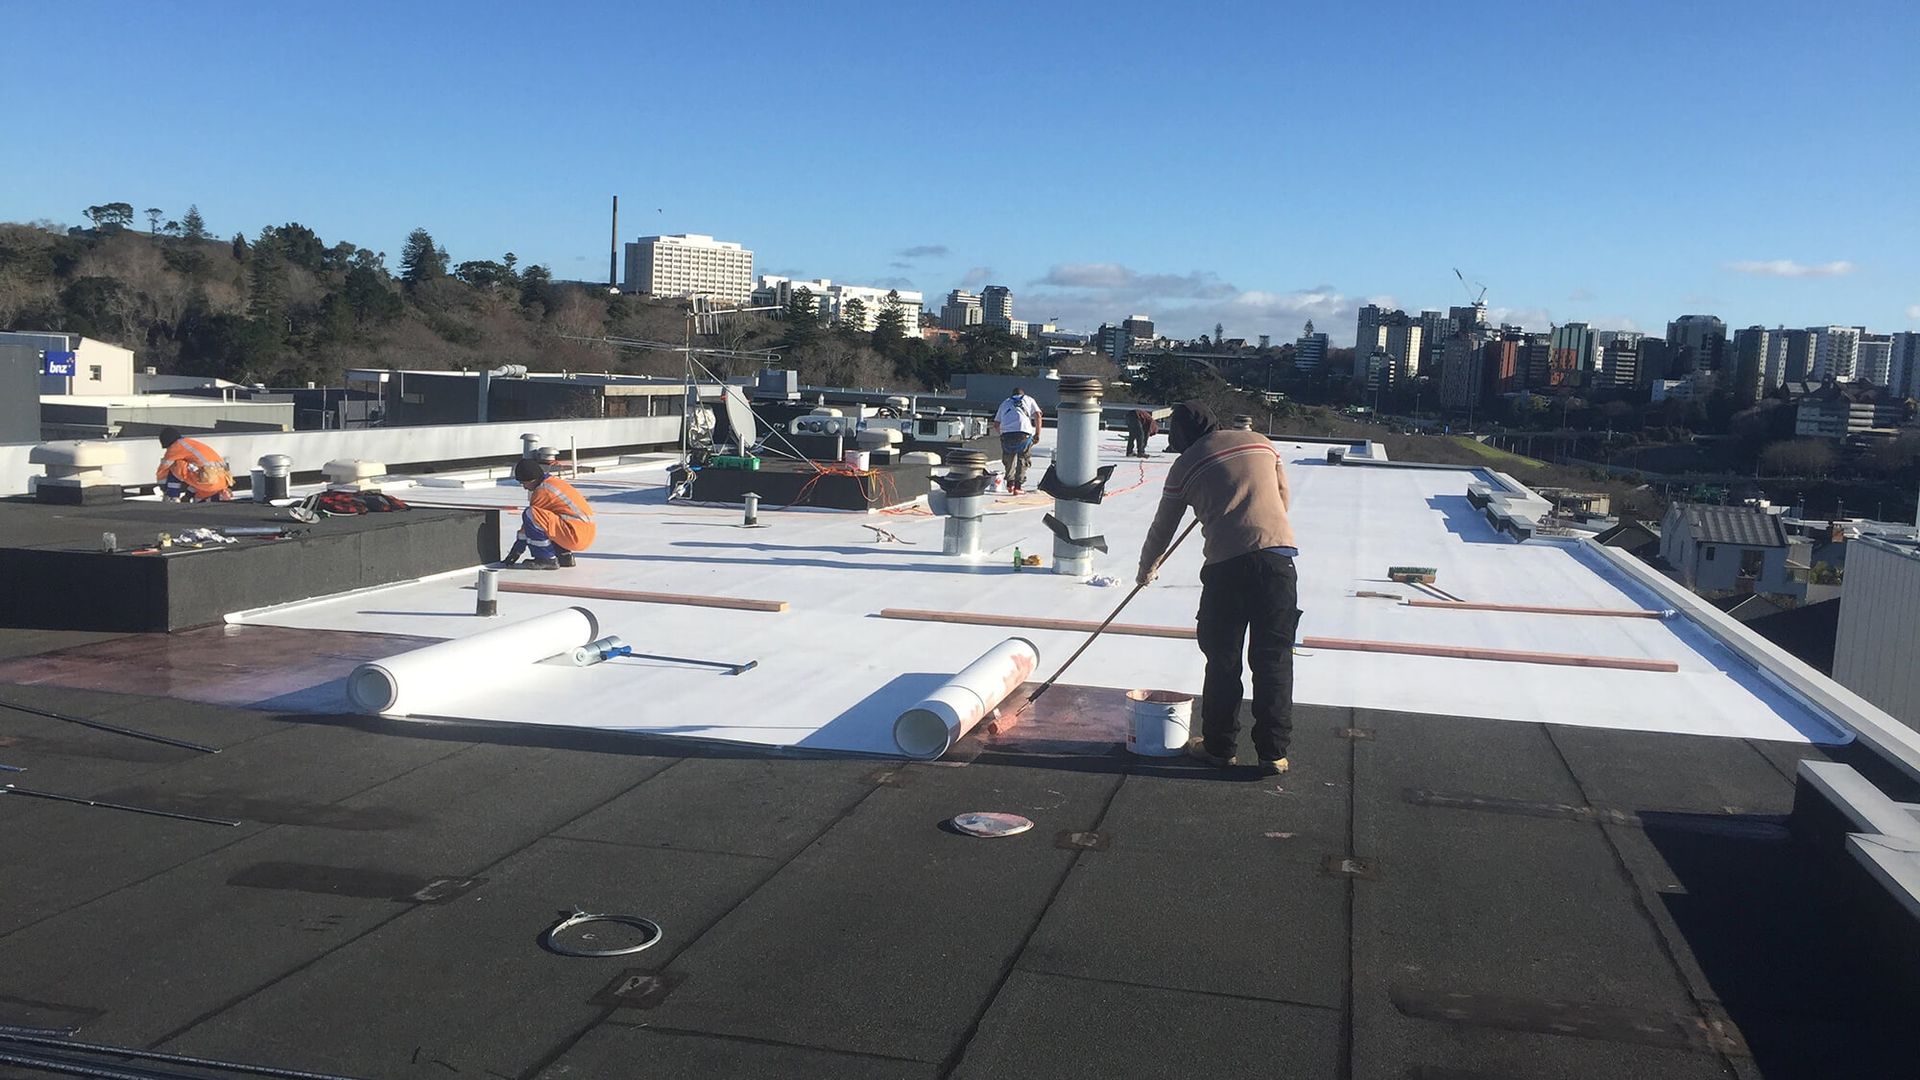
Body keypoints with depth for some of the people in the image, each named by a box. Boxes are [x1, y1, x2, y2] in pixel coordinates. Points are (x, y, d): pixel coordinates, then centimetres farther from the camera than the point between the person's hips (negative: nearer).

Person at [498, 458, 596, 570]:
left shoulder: (543, 491, -10)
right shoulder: (554, 482, 19)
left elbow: (529, 521, -3)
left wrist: (518, 549, 6)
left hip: (576, 536, -10)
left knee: (530, 515, -14)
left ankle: (547, 559, -8)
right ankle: (565, 555, 16)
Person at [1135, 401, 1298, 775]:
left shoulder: (1184, 466, 11)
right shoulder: (1261, 442, 17)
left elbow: (1162, 528, 20)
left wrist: (1146, 568, 37)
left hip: (1225, 564, -2)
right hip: (1278, 554, 2)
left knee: (1222, 660, 11)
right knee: (1273, 660, 7)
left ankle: (1218, 747, 20)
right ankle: (1273, 752, 11)